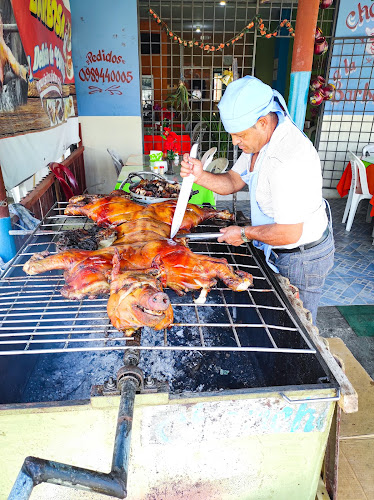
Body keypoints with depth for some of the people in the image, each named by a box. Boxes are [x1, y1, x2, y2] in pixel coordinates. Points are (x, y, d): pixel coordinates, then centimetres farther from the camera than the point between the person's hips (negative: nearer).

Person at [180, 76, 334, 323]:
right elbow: (233, 181, 4)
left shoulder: (291, 159, -35)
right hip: (278, 252, 9)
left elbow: (289, 233, -33)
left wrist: (244, 233, -18)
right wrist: (201, 176, -15)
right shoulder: (261, 139, -4)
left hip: (302, 256, -8)